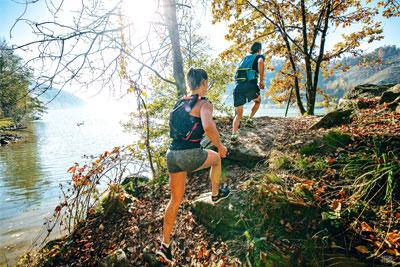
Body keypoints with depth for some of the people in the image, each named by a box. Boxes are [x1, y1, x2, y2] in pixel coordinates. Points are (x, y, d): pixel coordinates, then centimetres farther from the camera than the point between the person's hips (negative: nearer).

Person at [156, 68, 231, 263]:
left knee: (175, 200, 19)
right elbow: (208, 127, -27)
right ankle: (216, 194, 43)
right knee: (217, 158, 27)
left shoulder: (179, 103, 15)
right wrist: (220, 146, -11)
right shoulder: (204, 104, -8)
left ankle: (165, 245, 25)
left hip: (172, 155, 7)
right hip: (190, 155, -6)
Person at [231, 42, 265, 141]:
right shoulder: (260, 56, 14)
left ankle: (234, 134, -7)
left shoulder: (245, 57, 30)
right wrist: (261, 81, -5)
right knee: (258, 101, 30)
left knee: (238, 114, 9)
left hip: (238, 86, 4)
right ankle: (250, 119, 19)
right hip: (250, 85, -4)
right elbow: (260, 63, -11)